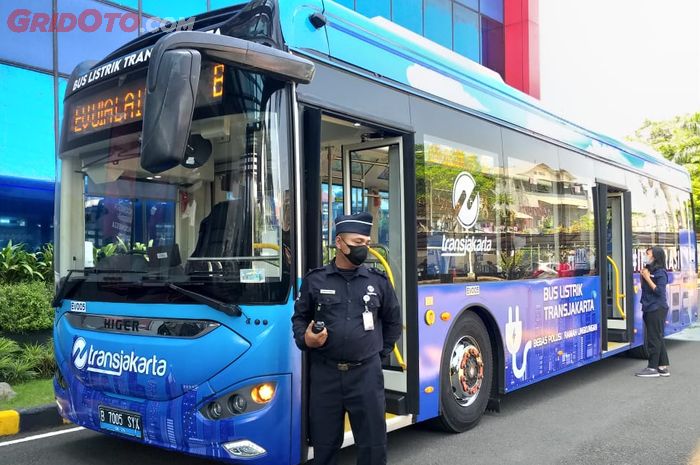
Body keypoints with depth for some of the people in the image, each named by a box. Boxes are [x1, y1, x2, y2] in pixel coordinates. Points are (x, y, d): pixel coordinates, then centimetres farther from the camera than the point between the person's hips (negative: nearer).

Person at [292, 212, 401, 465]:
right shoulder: (315, 280, 2)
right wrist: (304, 339, -7)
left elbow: (393, 320, 18)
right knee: (324, 443, 11)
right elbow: (299, 317, 11)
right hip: (325, 374, 0)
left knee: (373, 442, 6)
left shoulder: (378, 281, 5)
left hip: (366, 373, 1)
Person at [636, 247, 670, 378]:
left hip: (657, 309, -9)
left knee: (654, 338, -4)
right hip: (649, 308, 9)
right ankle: (663, 367, 18)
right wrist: (643, 276, 3)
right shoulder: (649, 270, 11)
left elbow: (659, 291, -17)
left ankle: (653, 368, 2)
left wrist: (647, 278, -16)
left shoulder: (660, 272, -12)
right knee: (657, 338, 12)